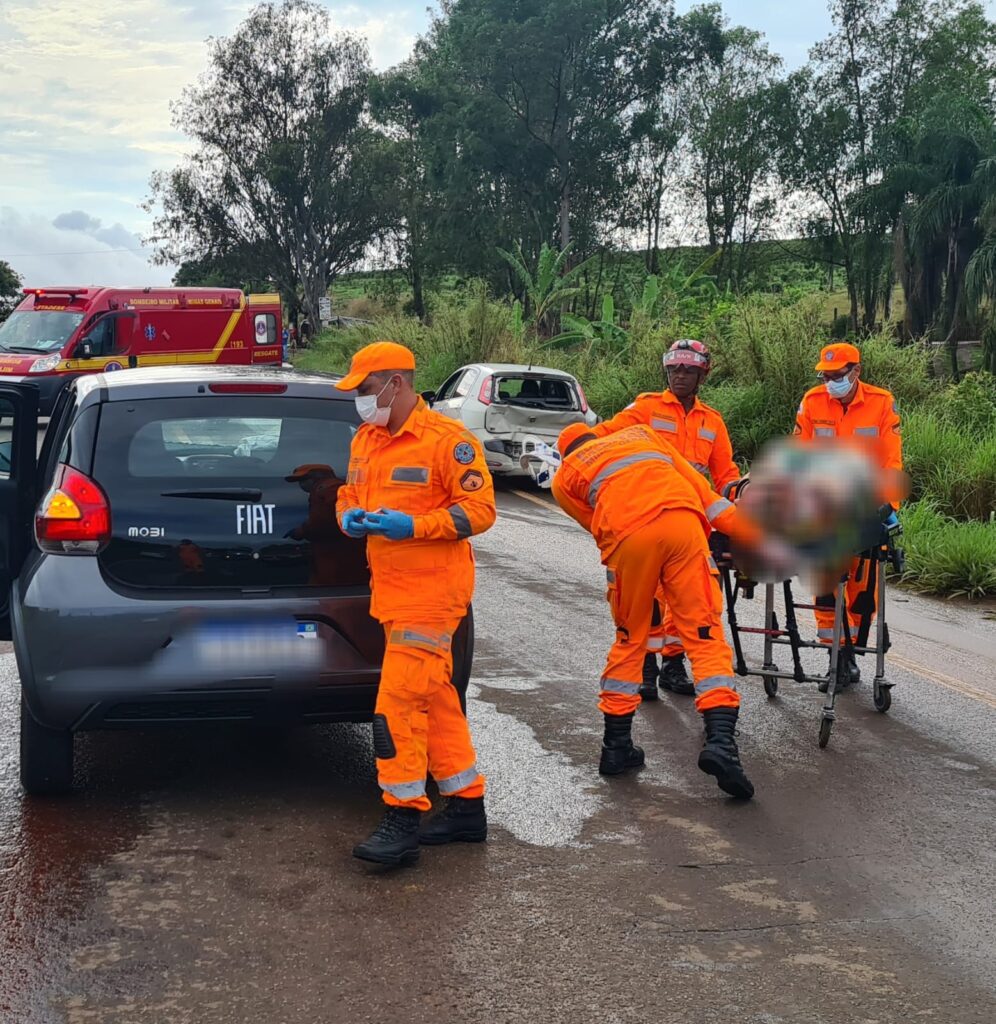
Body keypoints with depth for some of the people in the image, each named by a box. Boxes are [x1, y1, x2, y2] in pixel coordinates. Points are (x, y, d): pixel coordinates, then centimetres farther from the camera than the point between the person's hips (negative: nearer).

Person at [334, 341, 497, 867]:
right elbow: (349, 494, 23)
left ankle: (403, 820, -6)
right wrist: (349, 516, -2)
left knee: (400, 700, -13)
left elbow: (479, 508, -14)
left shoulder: (446, 439, -12)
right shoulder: (366, 439, 13)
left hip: (431, 591, -9)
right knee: (434, 699, 14)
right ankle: (467, 805, 24)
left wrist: (414, 525, -23)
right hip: (391, 589, 9)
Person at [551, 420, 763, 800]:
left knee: (629, 639, 18)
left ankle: (616, 746, 25)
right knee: (705, 635, 3)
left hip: (628, 536, 0)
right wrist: (745, 530, 19)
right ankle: (721, 739, -13)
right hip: (682, 521, 1)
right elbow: (694, 481, 23)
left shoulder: (564, 477, 29)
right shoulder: (640, 432, 34)